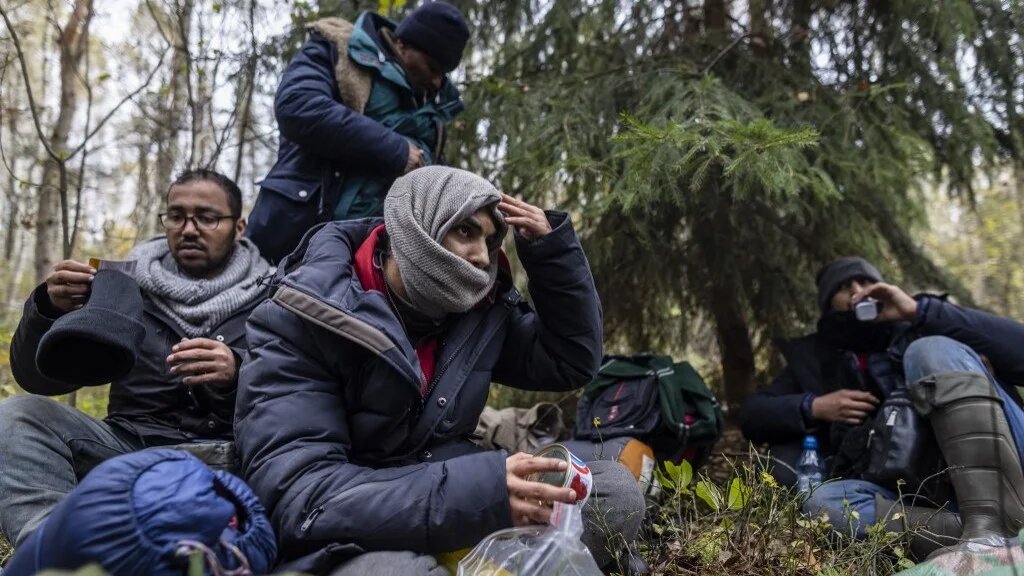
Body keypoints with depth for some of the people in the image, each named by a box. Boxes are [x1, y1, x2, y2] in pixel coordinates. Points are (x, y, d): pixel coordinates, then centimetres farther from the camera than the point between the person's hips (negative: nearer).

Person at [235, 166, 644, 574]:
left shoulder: (479, 310, 2)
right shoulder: (307, 321, -17)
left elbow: (572, 361, 11)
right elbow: (297, 494, -27)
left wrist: (553, 248, -3)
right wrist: (477, 494, -39)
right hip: (349, 537, -6)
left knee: (617, 491, -11)